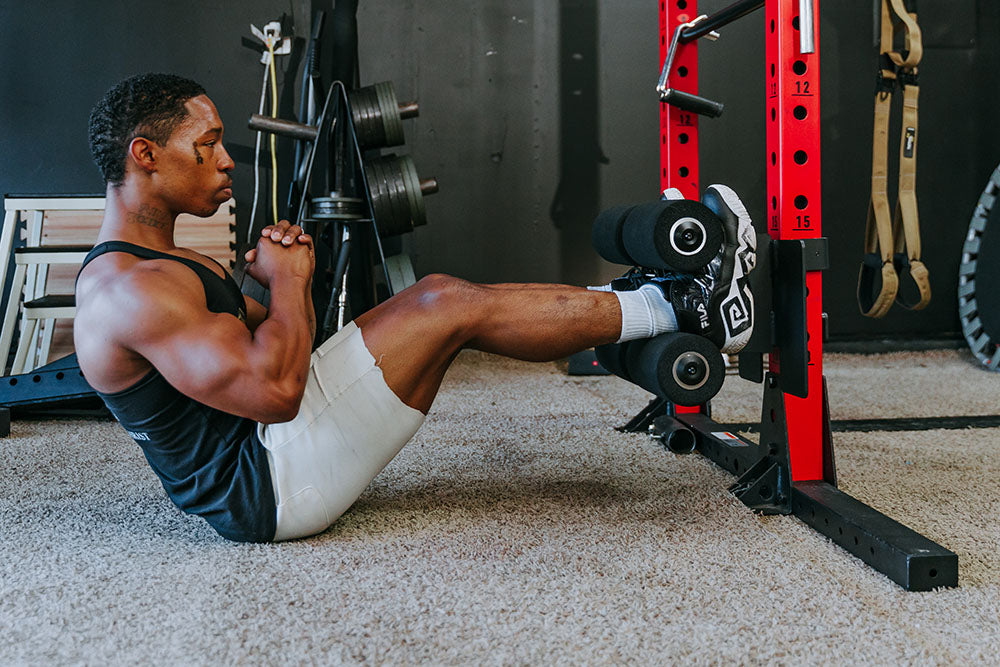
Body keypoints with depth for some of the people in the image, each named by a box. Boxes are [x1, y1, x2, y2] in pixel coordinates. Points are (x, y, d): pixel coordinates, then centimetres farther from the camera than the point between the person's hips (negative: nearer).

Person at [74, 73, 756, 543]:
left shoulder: (156, 265, 14)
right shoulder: (130, 292, -21)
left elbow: (270, 344, 20)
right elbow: (274, 390, -30)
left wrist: (290, 277, 0)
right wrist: (289, 280, -15)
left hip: (265, 453, 10)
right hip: (264, 488, -10)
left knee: (436, 296, 3)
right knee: (453, 309, -15)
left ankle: (659, 301, 10)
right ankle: (681, 310, -3)